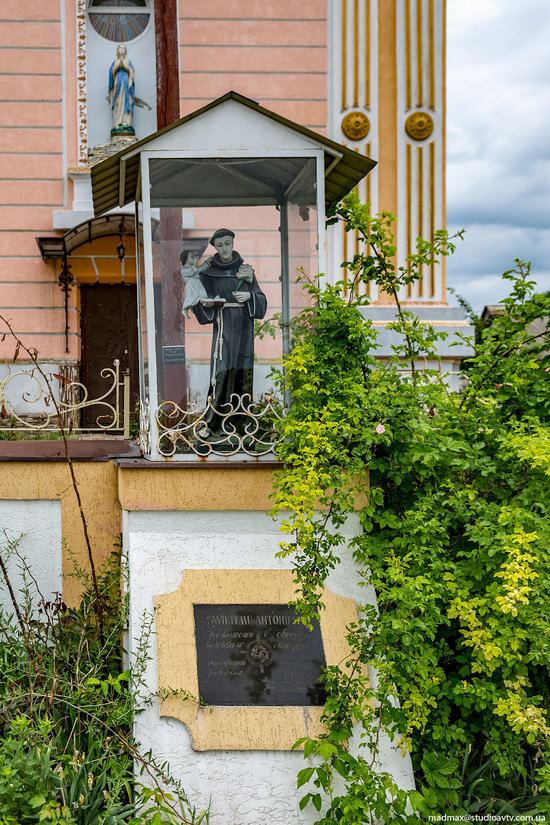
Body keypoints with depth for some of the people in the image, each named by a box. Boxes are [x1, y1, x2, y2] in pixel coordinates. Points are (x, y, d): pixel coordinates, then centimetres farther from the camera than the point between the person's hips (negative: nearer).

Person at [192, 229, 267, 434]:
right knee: (222, 371, -13)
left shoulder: (245, 269, 10)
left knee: (243, 373, 0)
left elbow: (261, 301, 8)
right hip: (223, 327, -3)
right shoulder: (208, 272, 4)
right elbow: (201, 309, 3)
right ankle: (213, 422, -12)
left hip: (244, 328, 3)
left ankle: (239, 421, 6)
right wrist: (207, 304, -19)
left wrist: (249, 296, -12)